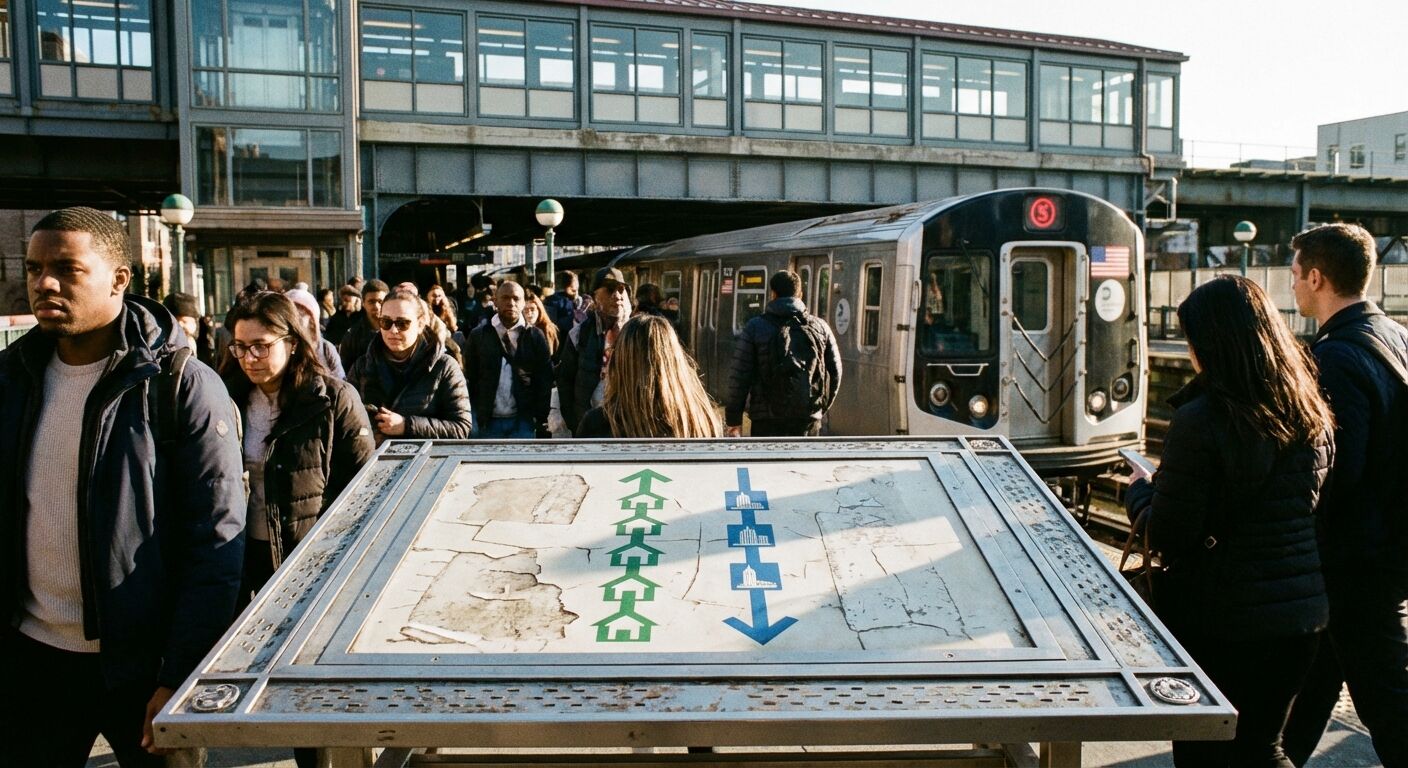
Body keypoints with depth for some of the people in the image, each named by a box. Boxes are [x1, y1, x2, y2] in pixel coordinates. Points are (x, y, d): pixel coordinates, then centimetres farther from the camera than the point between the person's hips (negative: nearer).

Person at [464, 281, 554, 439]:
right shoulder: (478, 336, 4)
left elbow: (545, 380, 3)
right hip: (488, 421, 0)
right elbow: (469, 378, 5)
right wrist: (473, 417, 1)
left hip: (523, 421, 0)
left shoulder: (535, 336, 3)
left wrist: (541, 420, 0)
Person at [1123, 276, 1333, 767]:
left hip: (1219, 620, -6)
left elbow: (1168, 537, -17)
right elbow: (1305, 508, 13)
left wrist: (1138, 491, 2)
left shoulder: (1199, 422, -19)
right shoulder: (1311, 416, 1)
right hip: (1302, 613, 6)